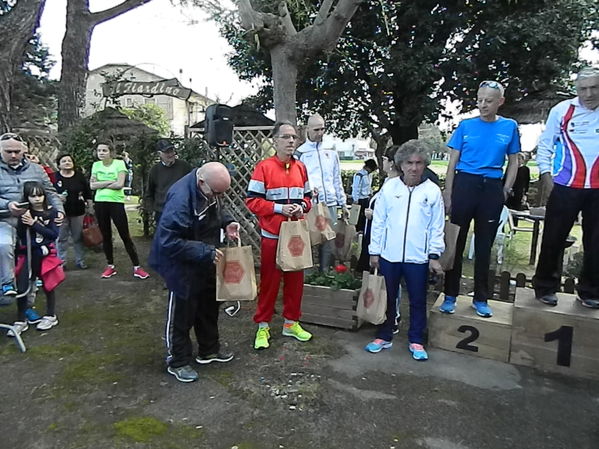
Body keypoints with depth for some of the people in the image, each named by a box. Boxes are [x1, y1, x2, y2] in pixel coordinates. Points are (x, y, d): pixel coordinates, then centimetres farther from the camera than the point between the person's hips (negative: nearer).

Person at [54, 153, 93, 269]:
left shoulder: (79, 176, 3)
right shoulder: (55, 177, -2)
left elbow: (87, 192, 7)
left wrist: (90, 207, 5)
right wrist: (57, 197, -18)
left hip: (78, 212, 1)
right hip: (61, 212, -1)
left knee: (78, 238, 9)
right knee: (61, 238, 6)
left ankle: (80, 261, 19)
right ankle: (61, 262, 16)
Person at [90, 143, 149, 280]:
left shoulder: (119, 163, -6)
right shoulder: (96, 165, 7)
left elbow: (120, 184, -17)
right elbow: (92, 186, -2)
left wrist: (101, 184, -8)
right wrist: (110, 182, -11)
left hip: (116, 203, -4)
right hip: (100, 203, 4)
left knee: (125, 236, -2)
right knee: (106, 236, 12)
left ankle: (136, 267, 4)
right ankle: (110, 266, 24)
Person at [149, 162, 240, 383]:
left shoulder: (210, 188, -7)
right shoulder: (180, 199, -34)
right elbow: (169, 242, -33)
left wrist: (227, 222, -7)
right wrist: (205, 251, -32)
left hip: (205, 263, 9)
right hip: (182, 266, -8)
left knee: (209, 306, 21)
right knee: (181, 314, 7)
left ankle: (209, 349, 41)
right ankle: (177, 361, 28)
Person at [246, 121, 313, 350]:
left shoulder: (301, 168, 7)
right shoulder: (264, 167, -8)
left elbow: (307, 196, 15)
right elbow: (252, 201, -11)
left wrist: (302, 206, -6)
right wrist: (279, 208, -19)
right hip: (272, 235, -5)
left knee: (295, 280, 12)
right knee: (269, 281, 4)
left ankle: (291, 323, 29)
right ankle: (262, 326, 20)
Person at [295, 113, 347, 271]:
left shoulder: (331, 152, 16)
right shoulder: (300, 152, 2)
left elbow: (337, 179, 18)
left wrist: (343, 203, 14)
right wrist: (309, 188, -22)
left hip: (330, 204, 4)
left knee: (328, 242, 7)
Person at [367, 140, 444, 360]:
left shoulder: (433, 191, -1)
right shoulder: (389, 187, 0)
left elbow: (437, 227, 2)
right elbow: (378, 221, 2)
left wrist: (434, 255, -3)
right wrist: (374, 251, 2)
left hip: (419, 258, 0)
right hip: (389, 255, 1)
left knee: (418, 301, 12)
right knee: (387, 298, 13)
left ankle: (416, 341, 28)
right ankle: (384, 336, 29)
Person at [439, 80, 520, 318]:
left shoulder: (509, 127, 5)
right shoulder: (465, 125, 2)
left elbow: (513, 161, 12)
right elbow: (452, 162, 2)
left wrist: (506, 190, 1)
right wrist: (448, 194, -2)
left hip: (492, 188, 1)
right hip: (465, 184, -1)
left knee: (484, 245, 10)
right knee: (456, 242, 2)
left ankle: (481, 298, 21)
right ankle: (450, 295, 13)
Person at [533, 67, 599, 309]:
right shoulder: (562, 110, 1)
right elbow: (545, 144, 5)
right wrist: (546, 175, -2)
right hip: (566, 186, -2)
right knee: (553, 238, 2)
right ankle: (545, 287, 17)